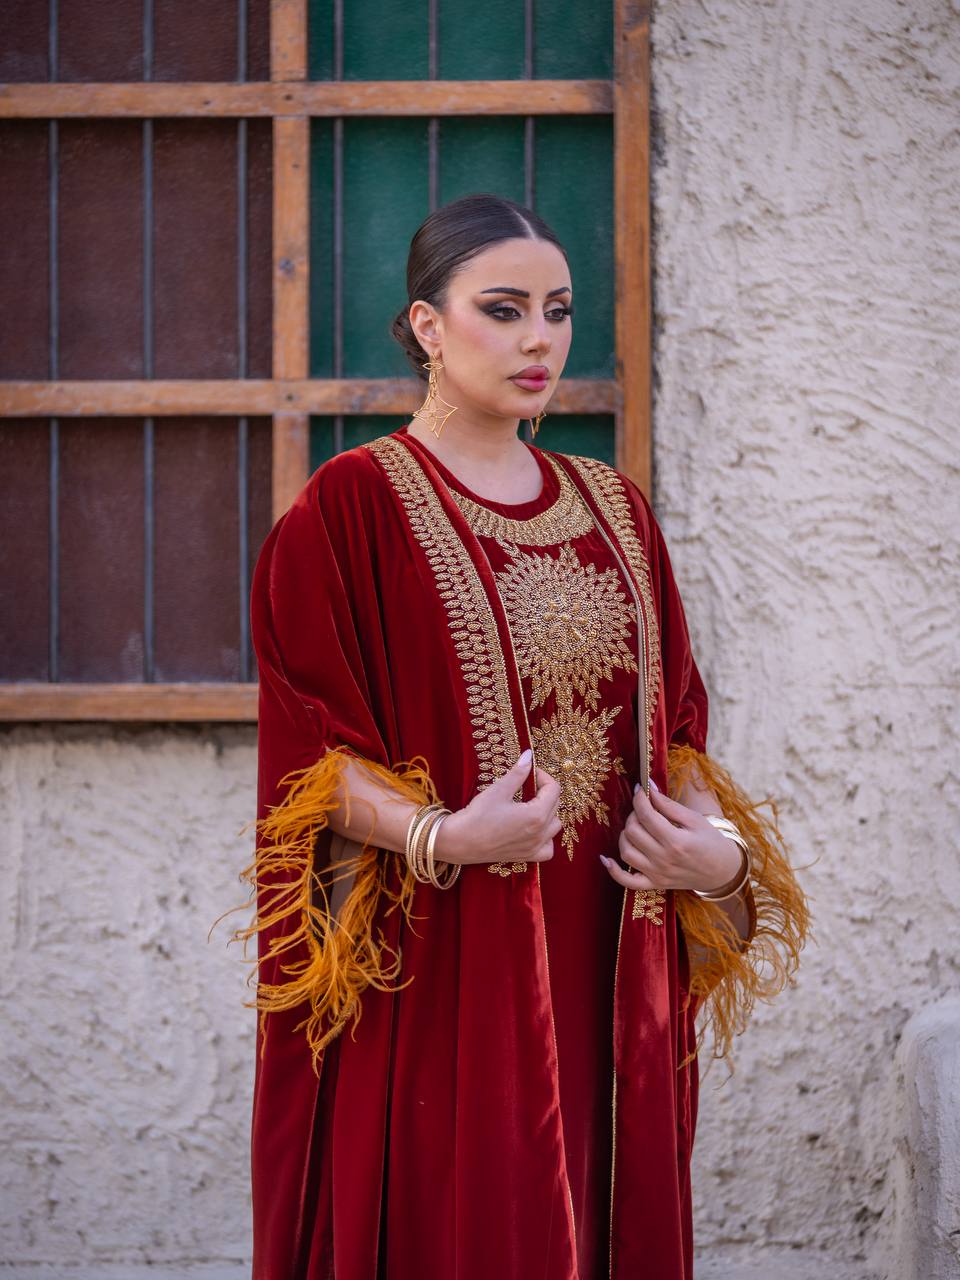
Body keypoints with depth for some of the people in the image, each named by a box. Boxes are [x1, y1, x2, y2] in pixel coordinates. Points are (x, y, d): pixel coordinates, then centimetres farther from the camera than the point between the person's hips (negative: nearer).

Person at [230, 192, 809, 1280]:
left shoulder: (614, 510, 14)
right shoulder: (351, 507, -3)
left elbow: (676, 723, 16)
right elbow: (314, 754, -7)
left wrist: (718, 850, -3)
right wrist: (438, 838, -23)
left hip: (609, 968, 5)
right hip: (440, 970, -5)